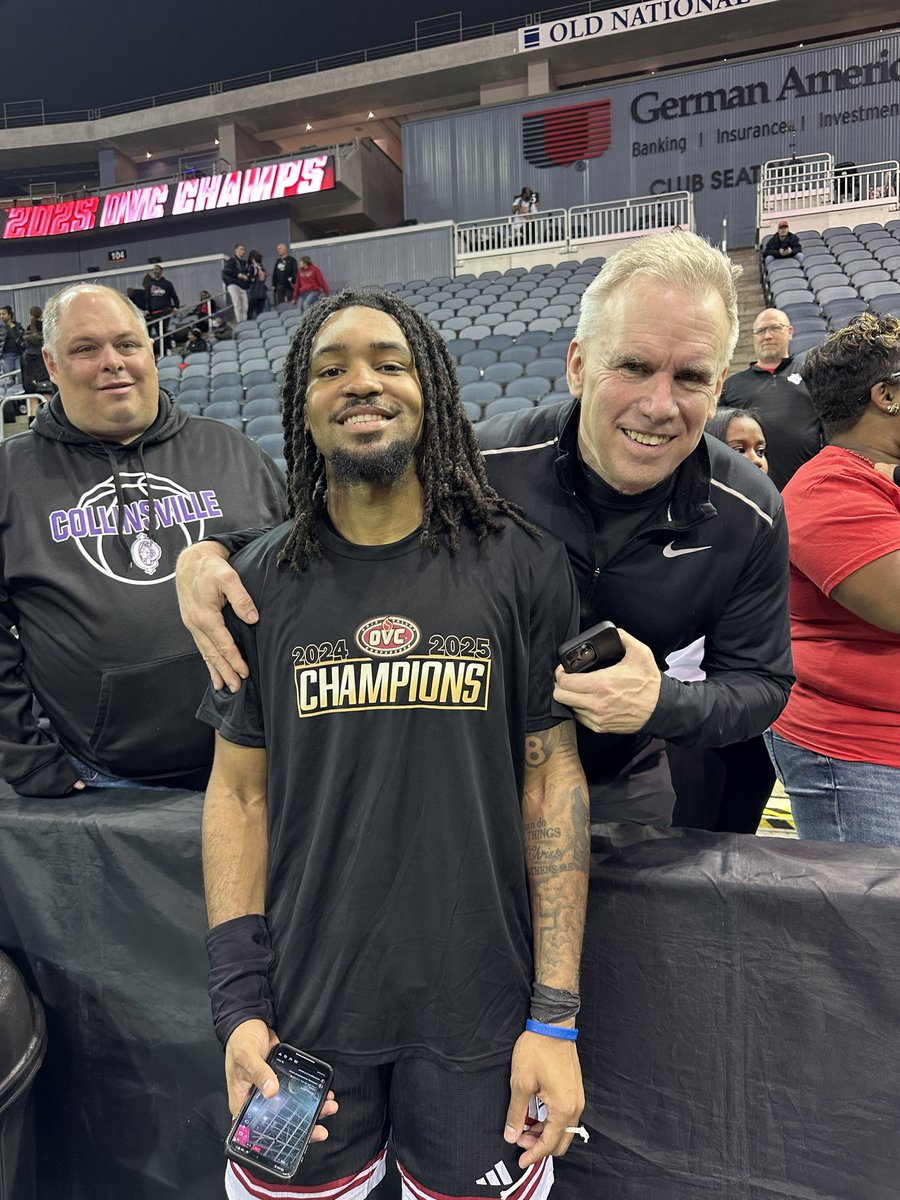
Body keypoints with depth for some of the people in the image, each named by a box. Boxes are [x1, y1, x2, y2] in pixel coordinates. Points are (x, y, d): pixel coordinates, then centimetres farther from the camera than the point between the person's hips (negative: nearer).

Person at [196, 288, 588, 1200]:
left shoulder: (520, 565, -8)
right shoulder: (262, 583, -3)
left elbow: (551, 780, -6)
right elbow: (240, 791, 1)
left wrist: (557, 1017, -6)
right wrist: (238, 1004, -3)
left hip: (476, 1009, -1)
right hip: (304, 1006, 2)